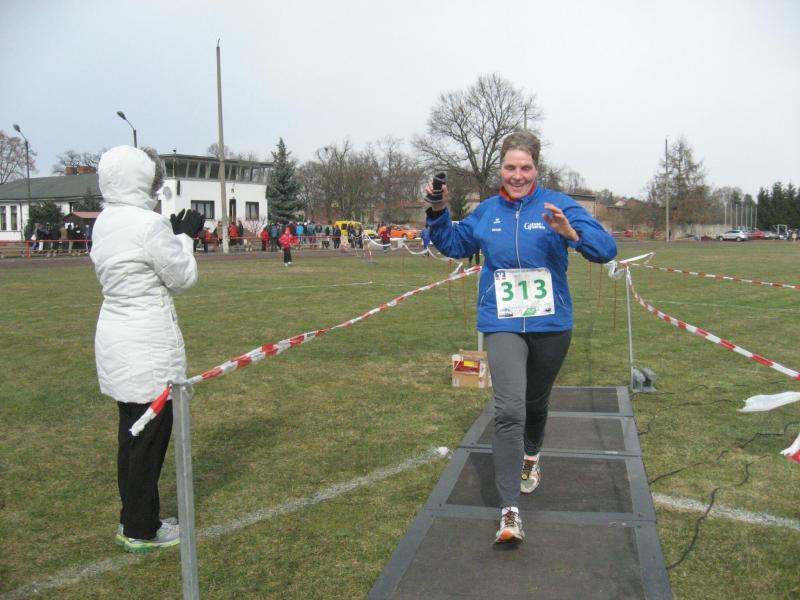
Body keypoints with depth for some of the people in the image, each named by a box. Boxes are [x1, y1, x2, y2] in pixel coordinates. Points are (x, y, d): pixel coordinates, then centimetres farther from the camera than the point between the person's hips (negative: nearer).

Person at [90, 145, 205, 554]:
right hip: (148, 344, -9)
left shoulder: (105, 223, 9)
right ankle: (140, 531, 15)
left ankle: (134, 520, 31)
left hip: (116, 338, 9)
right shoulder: (149, 224, -18)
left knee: (133, 431, 18)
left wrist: (176, 236, 11)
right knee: (149, 435, 3)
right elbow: (182, 278, -9)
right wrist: (185, 237, 5)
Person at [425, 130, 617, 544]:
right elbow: (454, 244, 19)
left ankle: (530, 457, 54)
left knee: (536, 404, 22)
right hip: (502, 325, 0)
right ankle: (510, 511, -13)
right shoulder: (486, 212, 4)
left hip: (550, 325, 0)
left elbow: (606, 249, -15)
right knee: (509, 410, -16)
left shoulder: (558, 205, -7)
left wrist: (571, 233, -34)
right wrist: (438, 213, 2)